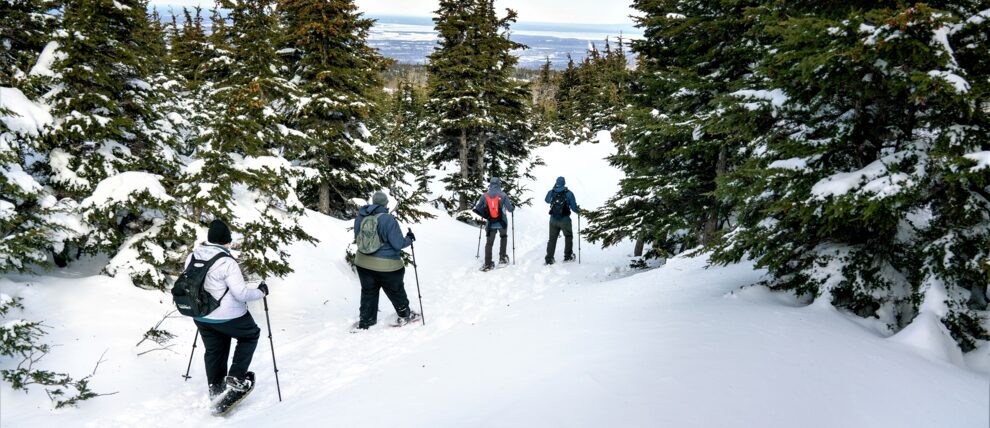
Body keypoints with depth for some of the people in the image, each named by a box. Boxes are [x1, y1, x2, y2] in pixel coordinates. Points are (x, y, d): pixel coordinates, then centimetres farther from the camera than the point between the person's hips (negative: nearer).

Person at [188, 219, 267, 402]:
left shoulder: (192, 257, -2)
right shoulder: (227, 262, -24)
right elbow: (241, 294, -23)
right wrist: (261, 291, -6)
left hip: (201, 317, 7)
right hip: (227, 317, -7)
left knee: (214, 352, 22)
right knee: (250, 335, 18)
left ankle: (216, 390, 32)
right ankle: (236, 378, 11)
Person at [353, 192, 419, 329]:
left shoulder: (360, 217, -3)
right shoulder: (388, 220, -21)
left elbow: (357, 238, 10)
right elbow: (398, 244, -18)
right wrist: (409, 239, 1)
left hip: (363, 263, 5)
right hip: (387, 266, -5)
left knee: (368, 292, 20)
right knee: (396, 292, 16)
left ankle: (365, 322, 26)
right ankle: (405, 316, 33)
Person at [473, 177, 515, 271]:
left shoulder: (484, 196, -3)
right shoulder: (503, 195, -9)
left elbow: (477, 209, 0)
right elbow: (510, 209, -7)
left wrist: (485, 214, 18)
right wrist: (513, 207, 15)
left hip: (491, 223, 1)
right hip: (502, 222, -1)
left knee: (489, 243, 8)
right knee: (503, 237, 26)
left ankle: (487, 264, 2)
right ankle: (502, 257, 22)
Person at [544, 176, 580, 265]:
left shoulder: (551, 192, -2)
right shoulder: (569, 193, -11)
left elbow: (547, 200, 20)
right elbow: (574, 207, -9)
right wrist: (579, 211, 13)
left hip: (553, 220, 2)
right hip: (565, 220, -2)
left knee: (552, 239, 11)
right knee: (568, 236, 20)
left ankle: (549, 259, 7)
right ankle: (568, 256, 21)